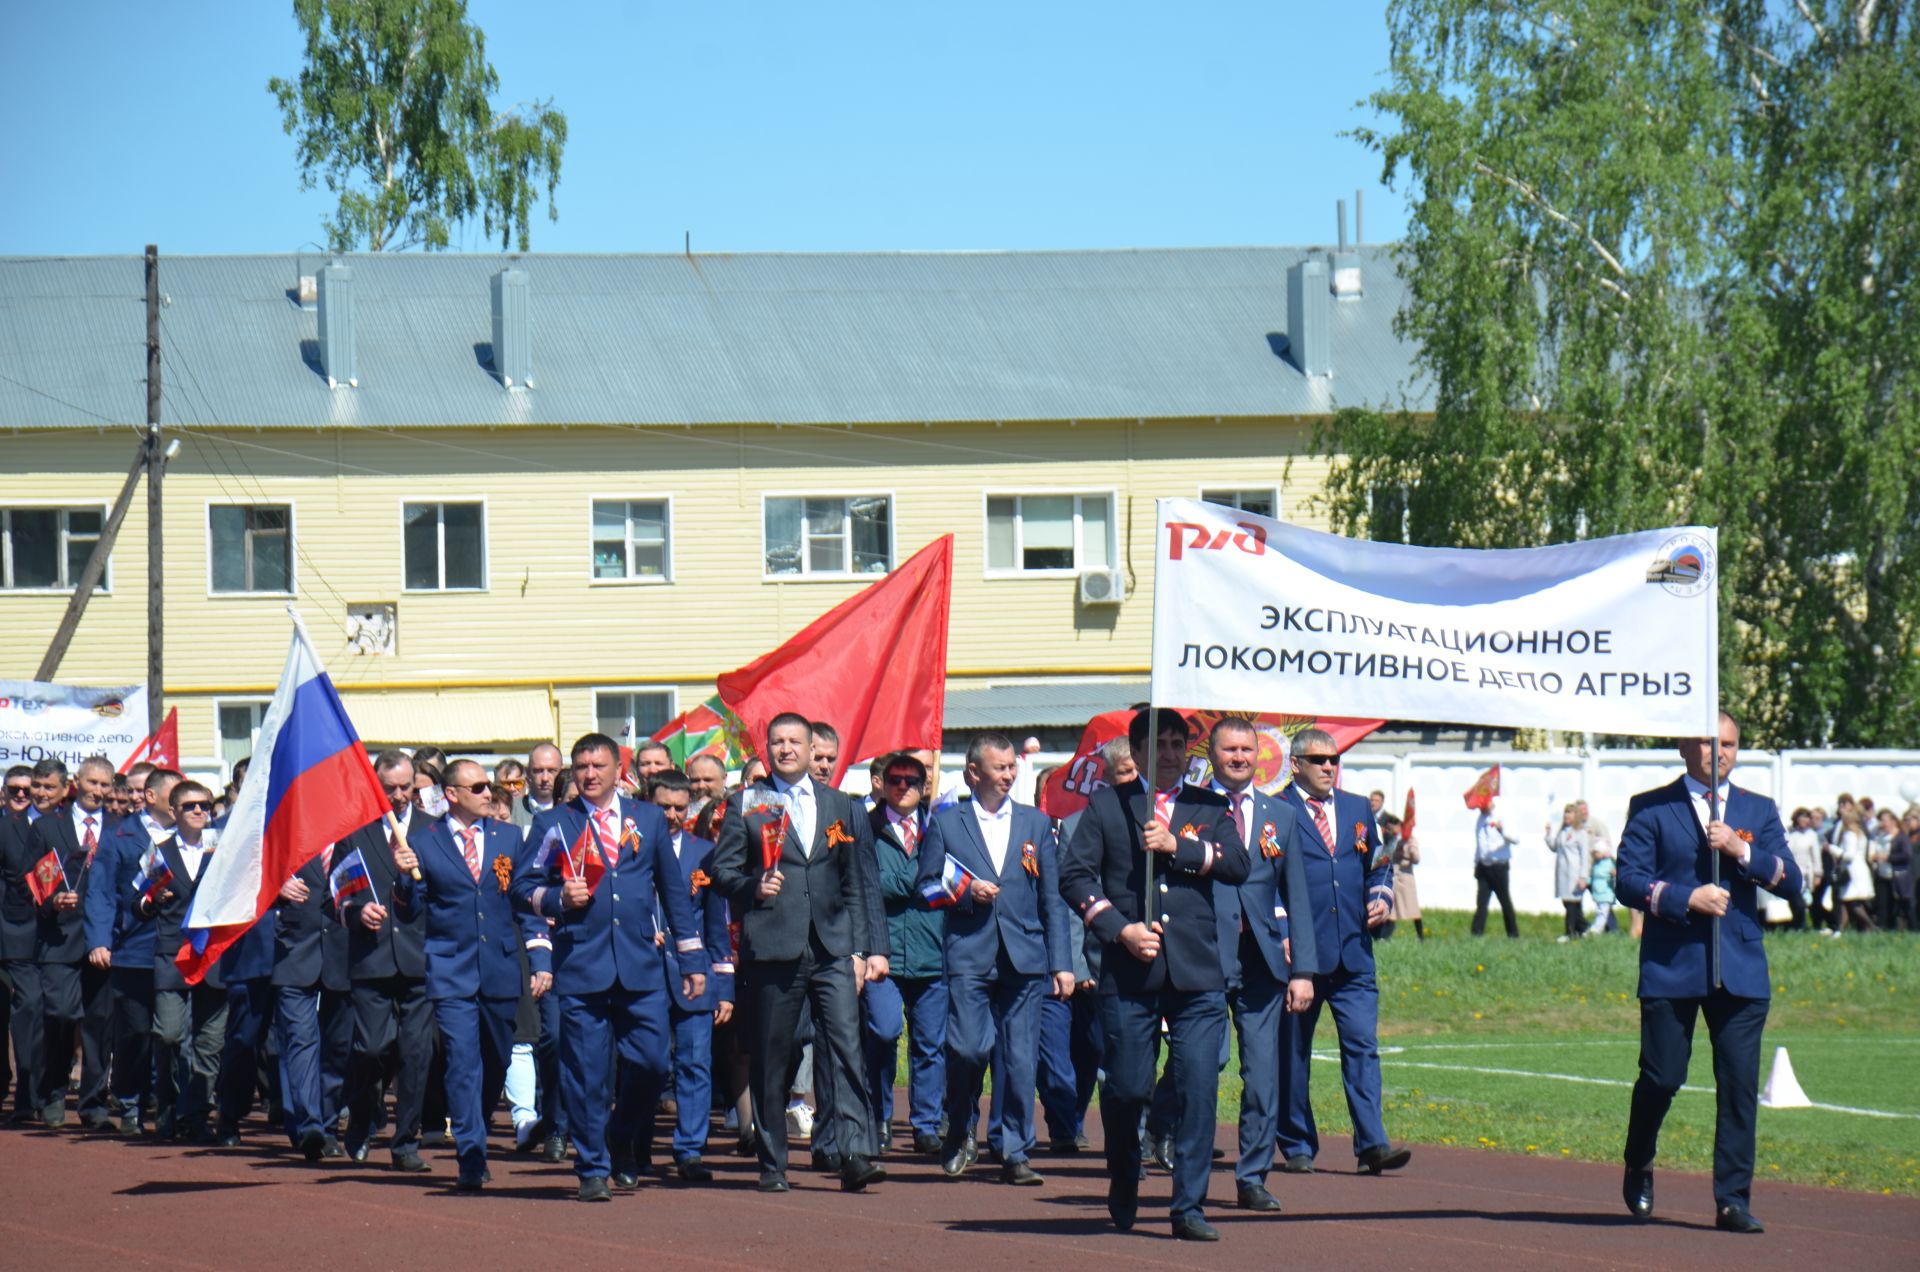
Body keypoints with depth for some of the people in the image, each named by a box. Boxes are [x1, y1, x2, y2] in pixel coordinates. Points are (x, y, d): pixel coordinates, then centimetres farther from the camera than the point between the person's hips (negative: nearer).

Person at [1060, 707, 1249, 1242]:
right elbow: (1074, 875, 4)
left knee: (1199, 1087, -8)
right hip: (1128, 975, -1)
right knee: (1126, 1088, 2)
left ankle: (1189, 1207, -3)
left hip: (1198, 975, 1)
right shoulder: (1107, 806, 9)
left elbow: (1238, 864, -1)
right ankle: (1123, 1193, 27)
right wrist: (1120, 929, -7)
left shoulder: (1210, 808, 13)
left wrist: (1177, 846, -13)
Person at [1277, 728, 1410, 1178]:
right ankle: (1297, 1146, 13)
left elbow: (1377, 866, 24)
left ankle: (1372, 1144, -8)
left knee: (1362, 1046, -5)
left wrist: (1381, 898, 3)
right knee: (1292, 1052, 4)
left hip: (1353, 955, 4)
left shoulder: (1358, 809, 15)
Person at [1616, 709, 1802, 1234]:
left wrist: (1742, 851, -9)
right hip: (1671, 966, -2)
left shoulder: (1759, 811, 15)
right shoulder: (1651, 808, 5)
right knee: (1662, 1077, -2)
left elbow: (1790, 879, 6)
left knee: (1740, 1084, -4)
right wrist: (1687, 899, -14)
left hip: (1741, 968, 2)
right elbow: (1629, 880, -2)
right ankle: (1638, 1168, 26)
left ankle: (1732, 1200, 0)